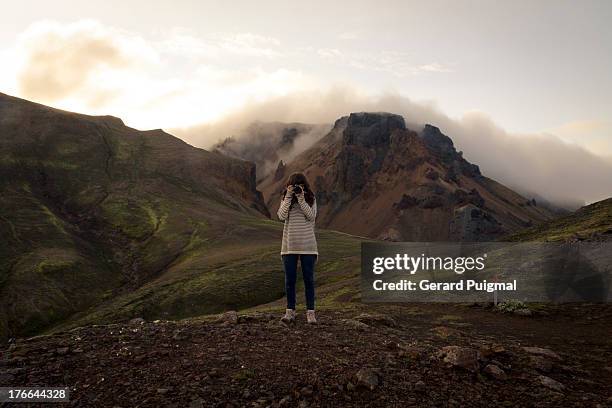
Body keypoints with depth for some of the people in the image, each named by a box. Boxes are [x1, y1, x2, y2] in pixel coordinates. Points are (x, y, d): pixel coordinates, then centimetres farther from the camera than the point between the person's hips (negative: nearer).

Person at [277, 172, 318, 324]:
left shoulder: (311, 199, 3)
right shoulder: (285, 199, 5)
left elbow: (311, 216, -13)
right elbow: (282, 216, -10)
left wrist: (301, 198, -16)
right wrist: (289, 197, -14)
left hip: (308, 245, -1)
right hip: (289, 245, 1)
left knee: (309, 279, 3)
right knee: (290, 279, 6)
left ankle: (310, 312, 9)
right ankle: (290, 311, 15)